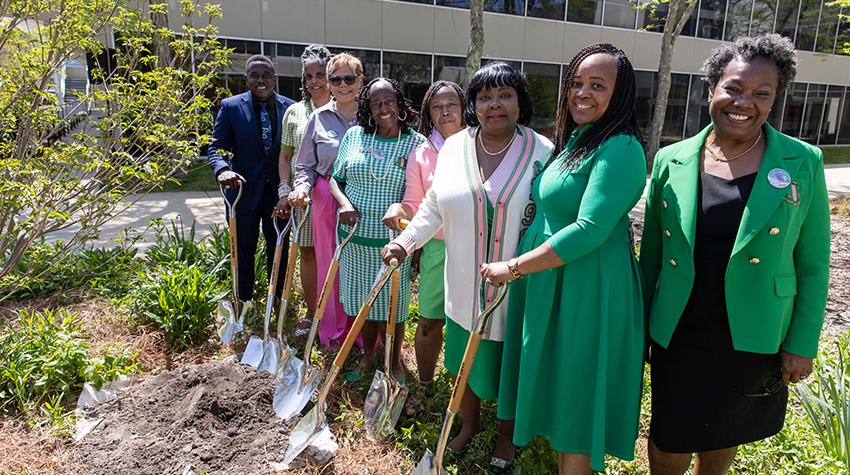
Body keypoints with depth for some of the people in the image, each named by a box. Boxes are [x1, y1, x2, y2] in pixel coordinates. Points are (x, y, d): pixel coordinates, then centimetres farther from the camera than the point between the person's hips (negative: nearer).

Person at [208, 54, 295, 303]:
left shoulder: (290, 108, -1)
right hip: (244, 192, -1)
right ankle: (244, 304, 29)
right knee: (243, 253, 13)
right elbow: (217, 148, -4)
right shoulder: (231, 107, -4)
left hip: (280, 193, 1)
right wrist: (223, 170, -26)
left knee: (279, 252, 14)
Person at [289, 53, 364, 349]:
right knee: (330, 266, 10)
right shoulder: (319, 118, 5)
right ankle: (333, 333, 27)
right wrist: (302, 186, -11)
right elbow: (305, 165, 9)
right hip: (327, 201, 2)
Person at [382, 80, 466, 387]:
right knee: (430, 322, 8)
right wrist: (399, 209, -18)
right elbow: (414, 205, 5)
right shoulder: (420, 154, 3)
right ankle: (424, 384, 28)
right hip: (437, 248, 1)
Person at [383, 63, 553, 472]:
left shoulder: (541, 152, -9)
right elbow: (434, 206, 8)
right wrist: (407, 239, -6)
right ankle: (469, 423, 45)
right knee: (464, 361, 18)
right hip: (465, 285, 3)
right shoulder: (453, 148, 1)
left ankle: (507, 436, 40)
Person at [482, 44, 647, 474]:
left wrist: (514, 267, -20)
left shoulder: (620, 148, -18)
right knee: (557, 391, 20)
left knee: (576, 402, 7)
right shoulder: (574, 140, 12)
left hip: (588, 291, -9)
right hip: (550, 283, 9)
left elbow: (589, 231, -25)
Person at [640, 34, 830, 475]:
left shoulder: (803, 163, -7)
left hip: (752, 340, 0)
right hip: (678, 336, 1)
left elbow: (813, 264, -1)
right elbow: (651, 252, 4)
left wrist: (802, 344, -2)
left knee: (722, 438, 20)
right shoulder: (671, 160, -4)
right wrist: (642, 326, 7)